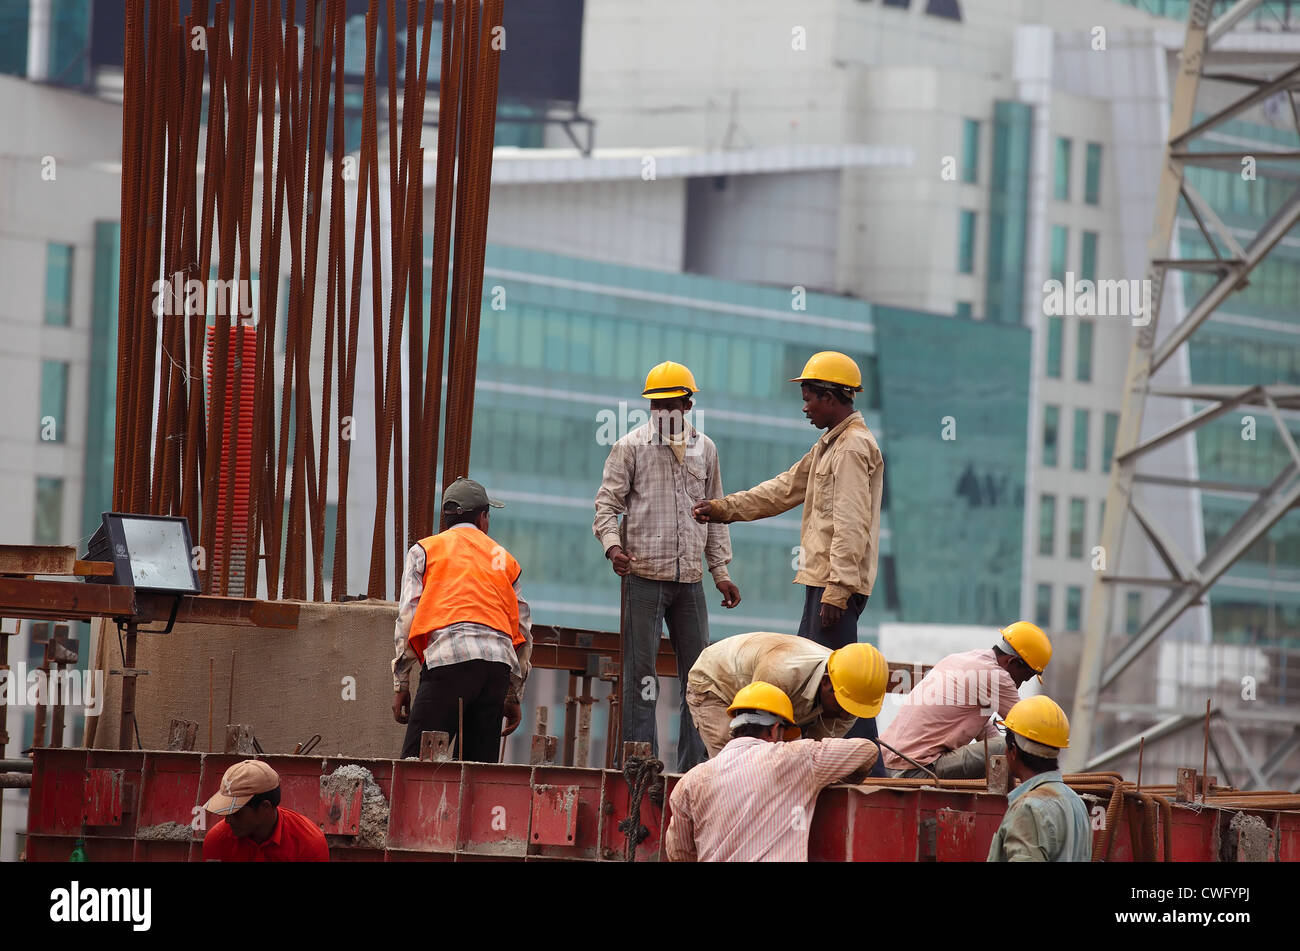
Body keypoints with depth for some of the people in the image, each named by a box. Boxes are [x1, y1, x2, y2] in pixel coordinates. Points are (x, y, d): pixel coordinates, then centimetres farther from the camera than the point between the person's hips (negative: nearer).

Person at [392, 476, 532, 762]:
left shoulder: (424, 550, 17)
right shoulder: (504, 559, 26)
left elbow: (407, 617, 7)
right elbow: (523, 632, 22)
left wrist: (400, 684, 8)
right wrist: (513, 697, 26)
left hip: (449, 657, -3)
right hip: (499, 662, 4)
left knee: (416, 766, -9)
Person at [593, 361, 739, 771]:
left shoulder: (704, 449, 13)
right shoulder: (630, 447, 1)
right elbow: (607, 503, -2)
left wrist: (721, 571, 14)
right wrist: (612, 545, -20)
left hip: (689, 579, 4)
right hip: (644, 573, -4)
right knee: (641, 670, -5)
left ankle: (694, 765, 8)